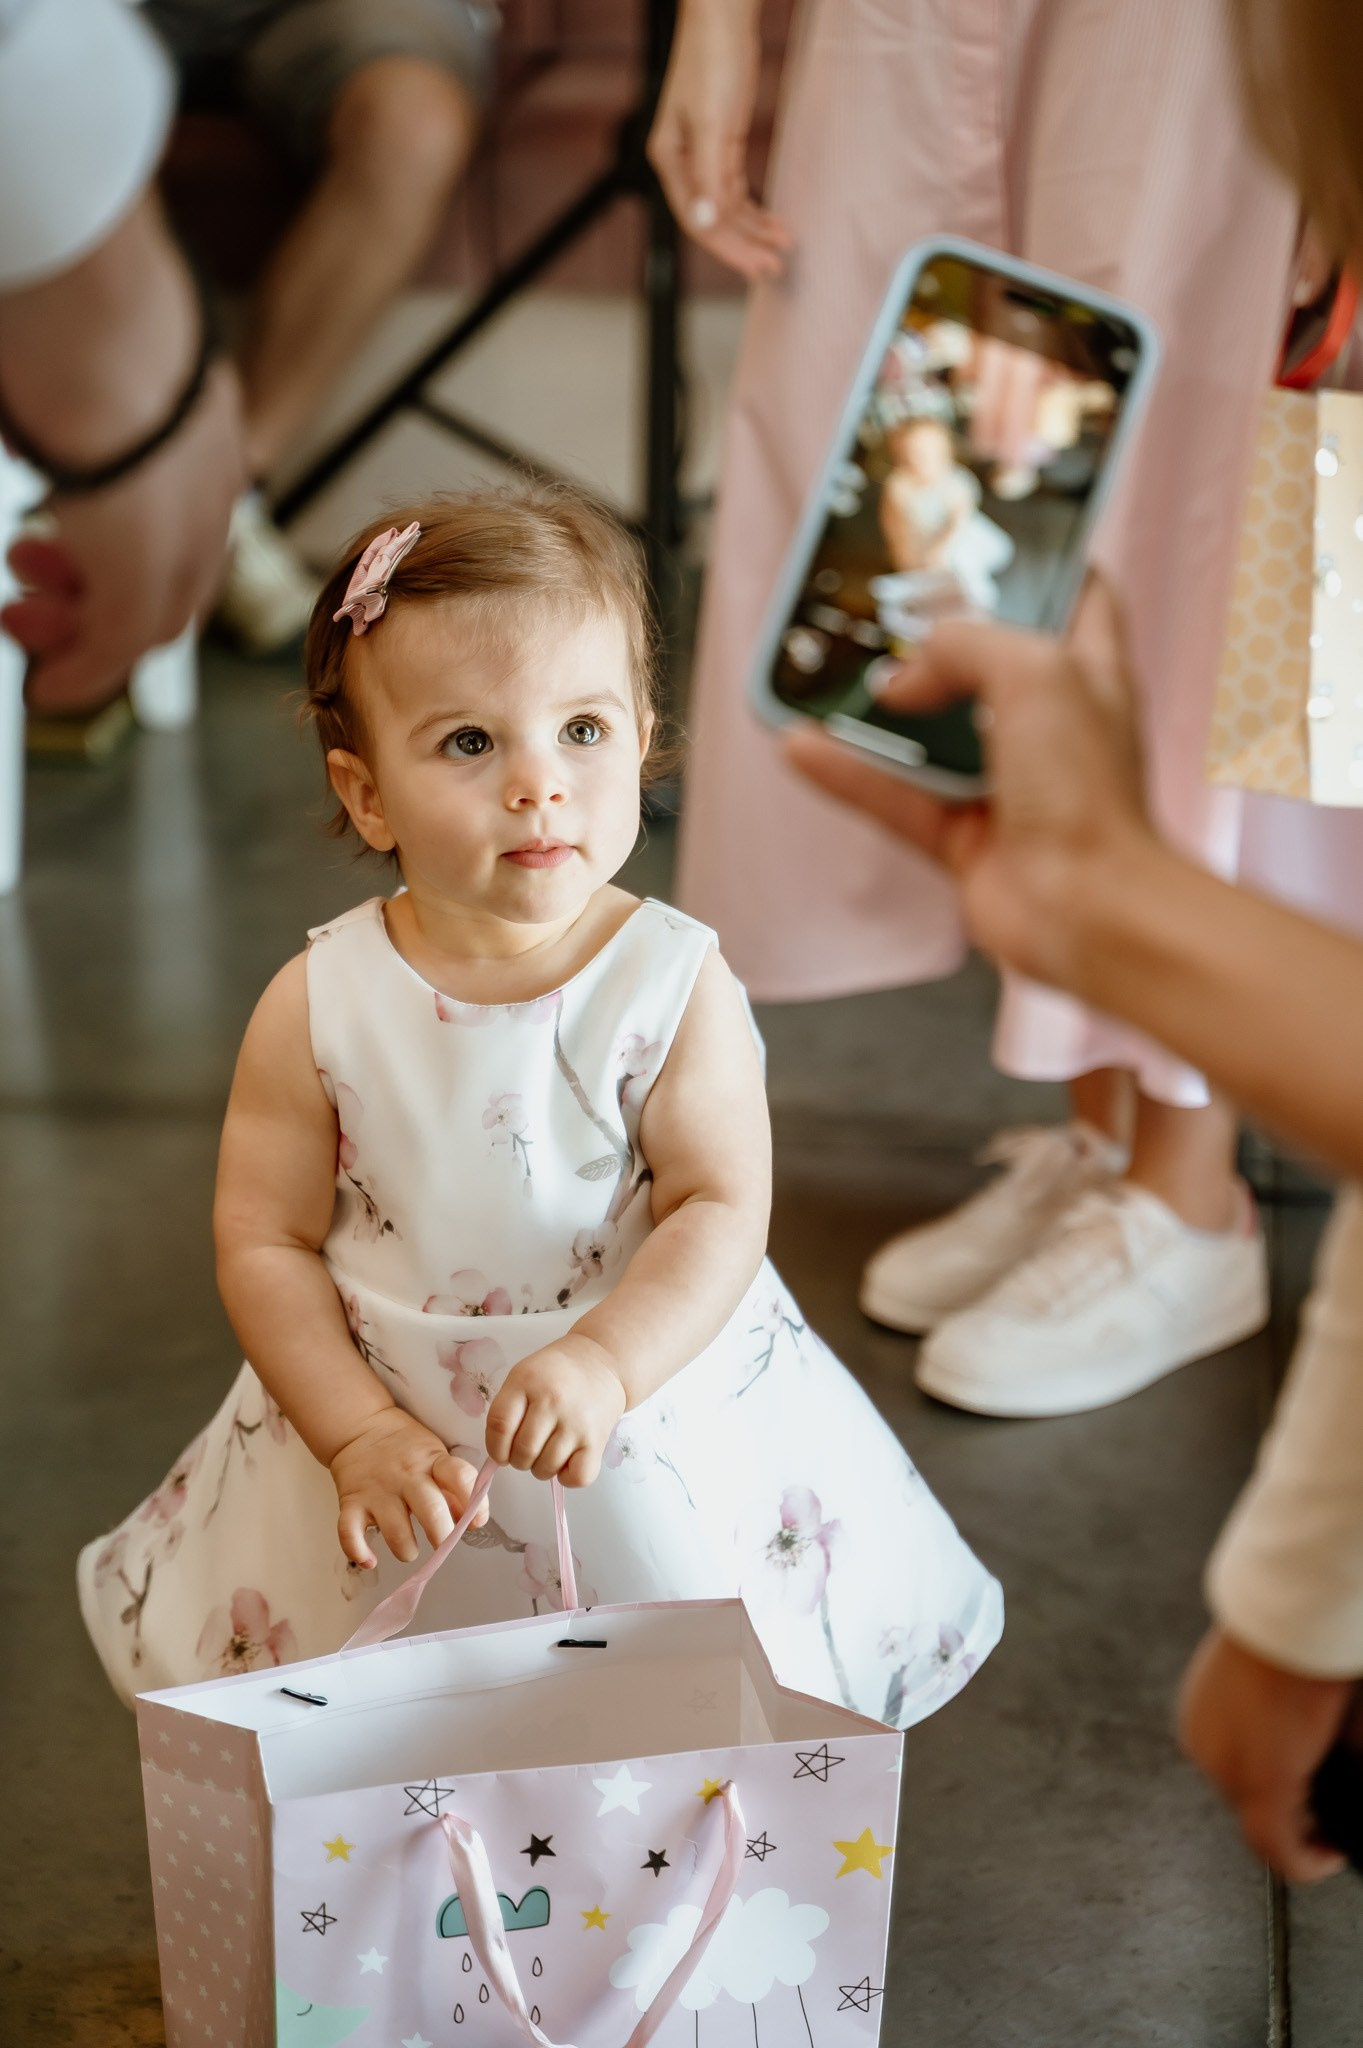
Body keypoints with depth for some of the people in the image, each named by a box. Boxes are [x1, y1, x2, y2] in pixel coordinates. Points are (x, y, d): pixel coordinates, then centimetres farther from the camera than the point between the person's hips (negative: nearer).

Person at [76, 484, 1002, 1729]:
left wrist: (602, 1364, -31)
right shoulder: (318, 1009, -10)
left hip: (655, 1442, -1)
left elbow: (721, 1215, -16)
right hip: (390, 1440, 1)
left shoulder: (676, 987, -13)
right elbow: (264, 1242, -6)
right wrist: (361, 1436, -15)